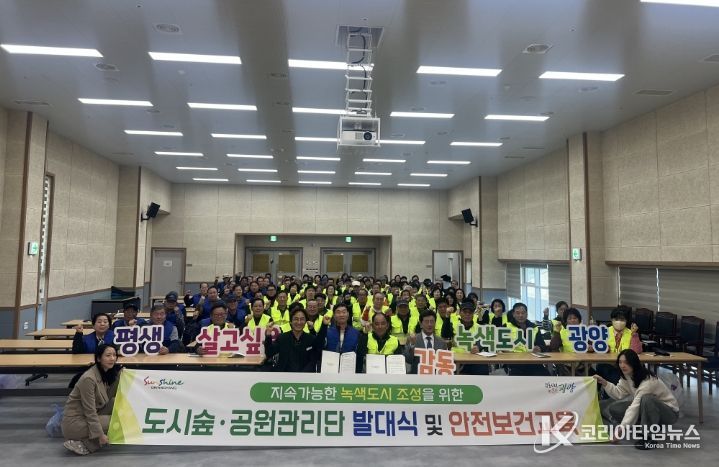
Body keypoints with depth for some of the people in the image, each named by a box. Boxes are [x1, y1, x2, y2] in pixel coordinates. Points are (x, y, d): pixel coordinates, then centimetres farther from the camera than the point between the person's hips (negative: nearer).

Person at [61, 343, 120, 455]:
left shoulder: (106, 373, 1)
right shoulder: (89, 378, -25)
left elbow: (109, 397, 0)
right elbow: (90, 411, -23)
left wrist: (118, 375, -5)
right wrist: (100, 434, -21)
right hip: (74, 421, -8)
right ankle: (81, 444, -7)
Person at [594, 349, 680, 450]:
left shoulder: (648, 380, -32)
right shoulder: (626, 375, -7)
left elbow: (636, 406, -36)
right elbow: (619, 394, -6)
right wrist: (604, 383, -21)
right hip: (646, 408, 7)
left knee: (646, 399, -40)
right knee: (614, 409, -11)